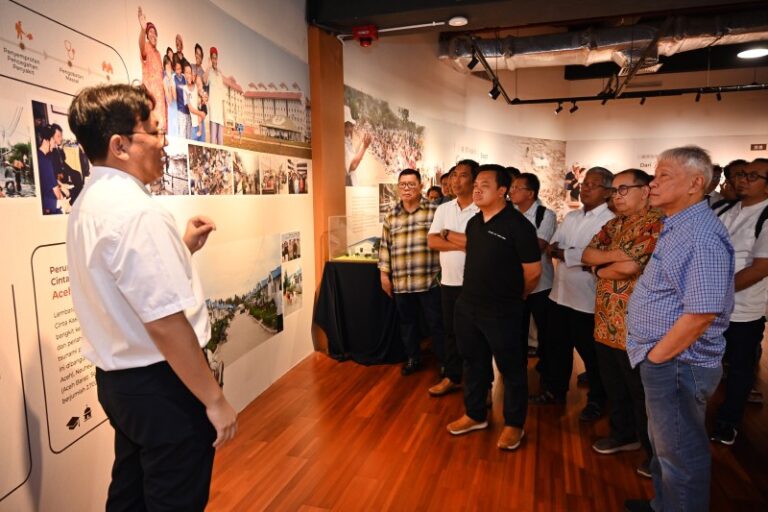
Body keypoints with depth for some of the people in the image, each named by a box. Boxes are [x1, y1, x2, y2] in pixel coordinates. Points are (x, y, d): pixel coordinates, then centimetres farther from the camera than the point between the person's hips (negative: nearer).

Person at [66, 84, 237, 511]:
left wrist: (184, 248, 11)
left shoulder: (91, 203, 8)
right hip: (161, 384, -9)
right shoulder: (137, 209, -24)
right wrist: (215, 400, -19)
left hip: (119, 377, 10)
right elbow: (165, 324, -27)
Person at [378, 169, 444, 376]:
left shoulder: (434, 211, -3)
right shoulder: (391, 216, 8)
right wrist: (384, 274, 7)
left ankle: (445, 362, 22)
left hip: (429, 280, -3)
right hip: (401, 282, 4)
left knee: (437, 323, 6)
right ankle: (413, 358, 33)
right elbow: (385, 246, 11)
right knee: (407, 322, 15)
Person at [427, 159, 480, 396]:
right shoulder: (443, 209, 6)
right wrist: (463, 244, -16)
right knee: (451, 330, 16)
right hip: (448, 280, 5)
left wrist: (448, 235, -11)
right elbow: (432, 242, -3)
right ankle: (452, 376, 32)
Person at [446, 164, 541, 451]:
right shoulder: (473, 223, 6)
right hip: (467, 306, 7)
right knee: (473, 363, 19)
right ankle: (475, 415, 38)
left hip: (502, 312, -7)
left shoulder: (518, 225, -15)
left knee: (511, 368, 11)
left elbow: (533, 271, -11)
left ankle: (514, 424, 29)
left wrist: (514, 297, 4)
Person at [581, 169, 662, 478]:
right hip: (605, 321, 8)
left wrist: (600, 269, -8)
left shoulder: (654, 225, -15)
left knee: (642, 392, 7)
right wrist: (614, 255, -14)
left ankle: (656, 451, 27)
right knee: (613, 386, 21)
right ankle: (624, 435, 41)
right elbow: (587, 254, 4)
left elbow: (629, 267, -26)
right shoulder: (614, 224, 12)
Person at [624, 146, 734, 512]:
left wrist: (655, 356, -18)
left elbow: (701, 314, -27)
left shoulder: (702, 236, -23)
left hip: (677, 364, -10)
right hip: (661, 361, 10)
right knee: (664, 444, 25)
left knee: (680, 454, 9)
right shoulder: (677, 227, 9)